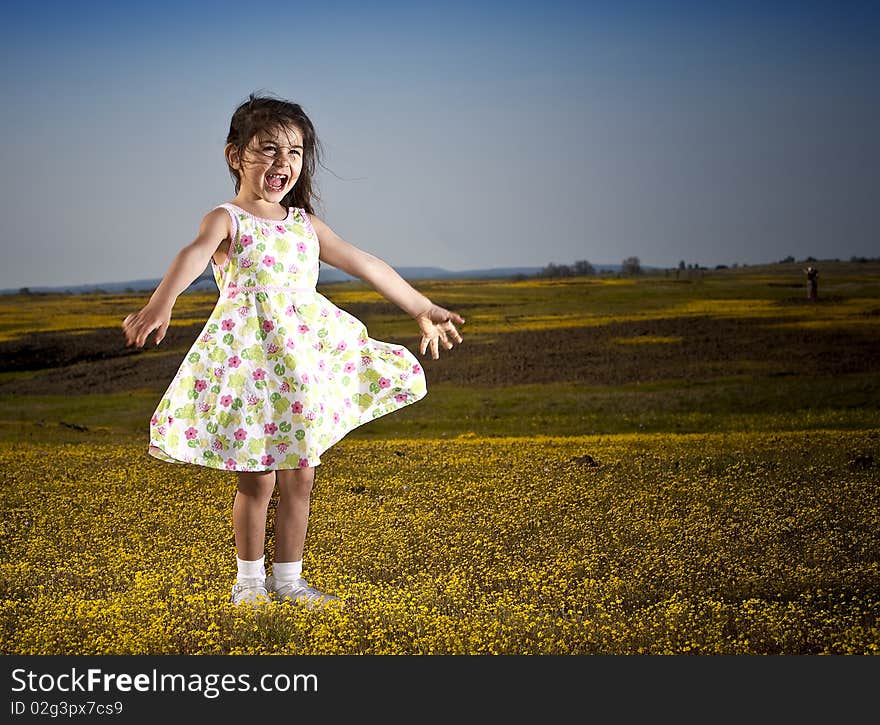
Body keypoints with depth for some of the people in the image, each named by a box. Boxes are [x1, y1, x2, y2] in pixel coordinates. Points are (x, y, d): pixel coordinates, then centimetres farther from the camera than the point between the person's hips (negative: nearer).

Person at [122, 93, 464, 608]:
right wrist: (161, 303, -46)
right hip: (247, 359, -5)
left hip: (305, 359, 5)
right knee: (257, 480, -1)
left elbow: (366, 265, 16)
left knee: (299, 477, 8)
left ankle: (289, 579, 20)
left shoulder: (306, 226, 12)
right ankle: (250, 579, 16)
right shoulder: (227, 220, -5)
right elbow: (195, 254, -26)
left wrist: (422, 308, 17)